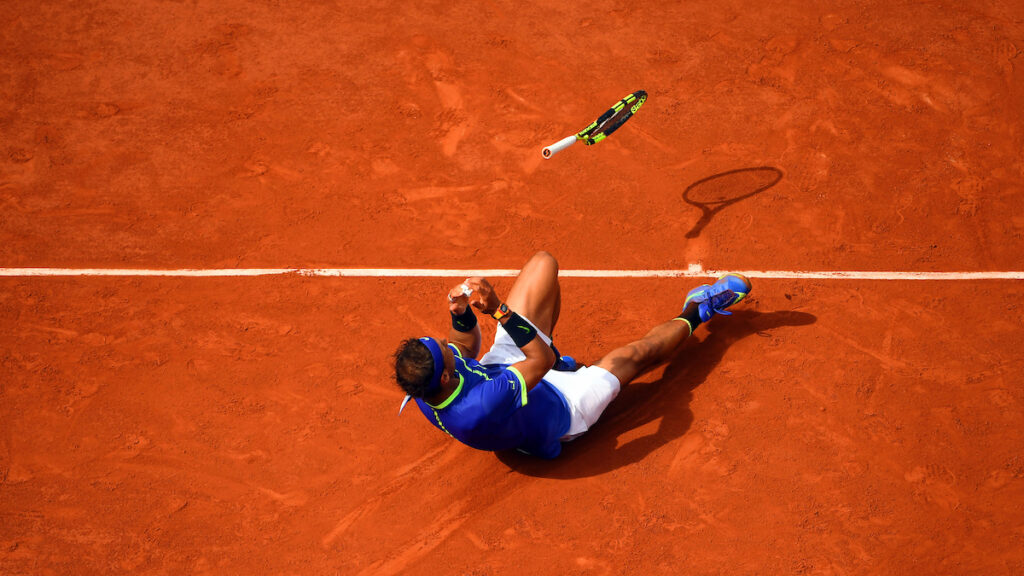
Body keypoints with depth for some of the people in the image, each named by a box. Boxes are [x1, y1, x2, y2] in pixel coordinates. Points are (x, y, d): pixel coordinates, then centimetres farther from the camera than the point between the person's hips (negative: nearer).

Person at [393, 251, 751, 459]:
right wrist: (499, 310, -41)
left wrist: (460, 314, -25)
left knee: (544, 263, 1)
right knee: (635, 354, 11)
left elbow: (466, 347, -4)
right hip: (556, 407, -6)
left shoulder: (423, 382, -26)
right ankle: (695, 314, 45)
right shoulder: (479, 409, -49)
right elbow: (543, 361, -38)